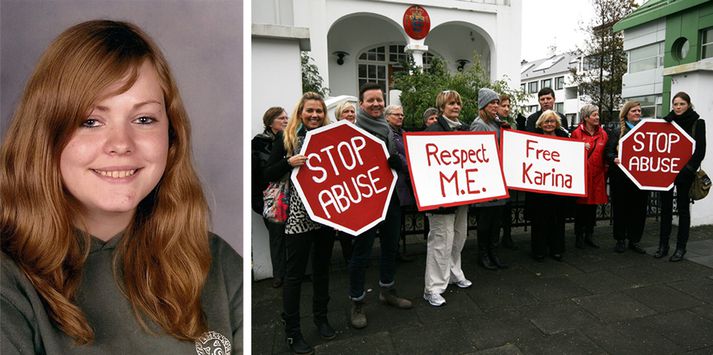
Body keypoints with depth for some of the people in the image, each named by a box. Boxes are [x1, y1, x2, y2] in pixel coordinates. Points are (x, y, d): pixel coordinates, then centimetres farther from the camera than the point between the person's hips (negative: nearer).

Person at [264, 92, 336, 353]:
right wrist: (290, 163, -18)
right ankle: (292, 331, 18)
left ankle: (321, 317, 34)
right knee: (295, 272, 3)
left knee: (322, 267, 15)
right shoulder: (285, 137, 1)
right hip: (298, 213, -3)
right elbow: (269, 175, -2)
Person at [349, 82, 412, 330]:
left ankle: (387, 291, 38)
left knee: (391, 247, 18)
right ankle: (357, 304, 20)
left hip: (391, 196, 7)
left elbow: (402, 159, 13)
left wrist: (395, 160, -7)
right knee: (362, 253, 3)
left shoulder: (389, 129, 11)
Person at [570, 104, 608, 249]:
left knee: (593, 205, 10)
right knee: (580, 206, 3)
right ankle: (579, 236, 16)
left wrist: (605, 172, 4)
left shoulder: (603, 134, 8)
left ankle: (589, 236, 23)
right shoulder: (576, 133, -4)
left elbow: (606, 155, 9)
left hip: (597, 175, 4)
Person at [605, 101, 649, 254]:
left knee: (639, 208, 6)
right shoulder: (618, 132, 2)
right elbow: (608, 152, -5)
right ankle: (620, 240, 16)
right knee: (620, 208, 3)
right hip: (621, 177, -3)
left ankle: (634, 240, 19)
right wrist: (614, 159, -24)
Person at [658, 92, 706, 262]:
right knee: (665, 207, 7)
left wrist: (689, 168, -15)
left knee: (683, 208, 5)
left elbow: (700, 149, -5)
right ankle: (663, 245, 14)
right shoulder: (666, 120, 7)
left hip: (684, 172, -3)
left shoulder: (697, 122, -2)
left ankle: (681, 248, 13)